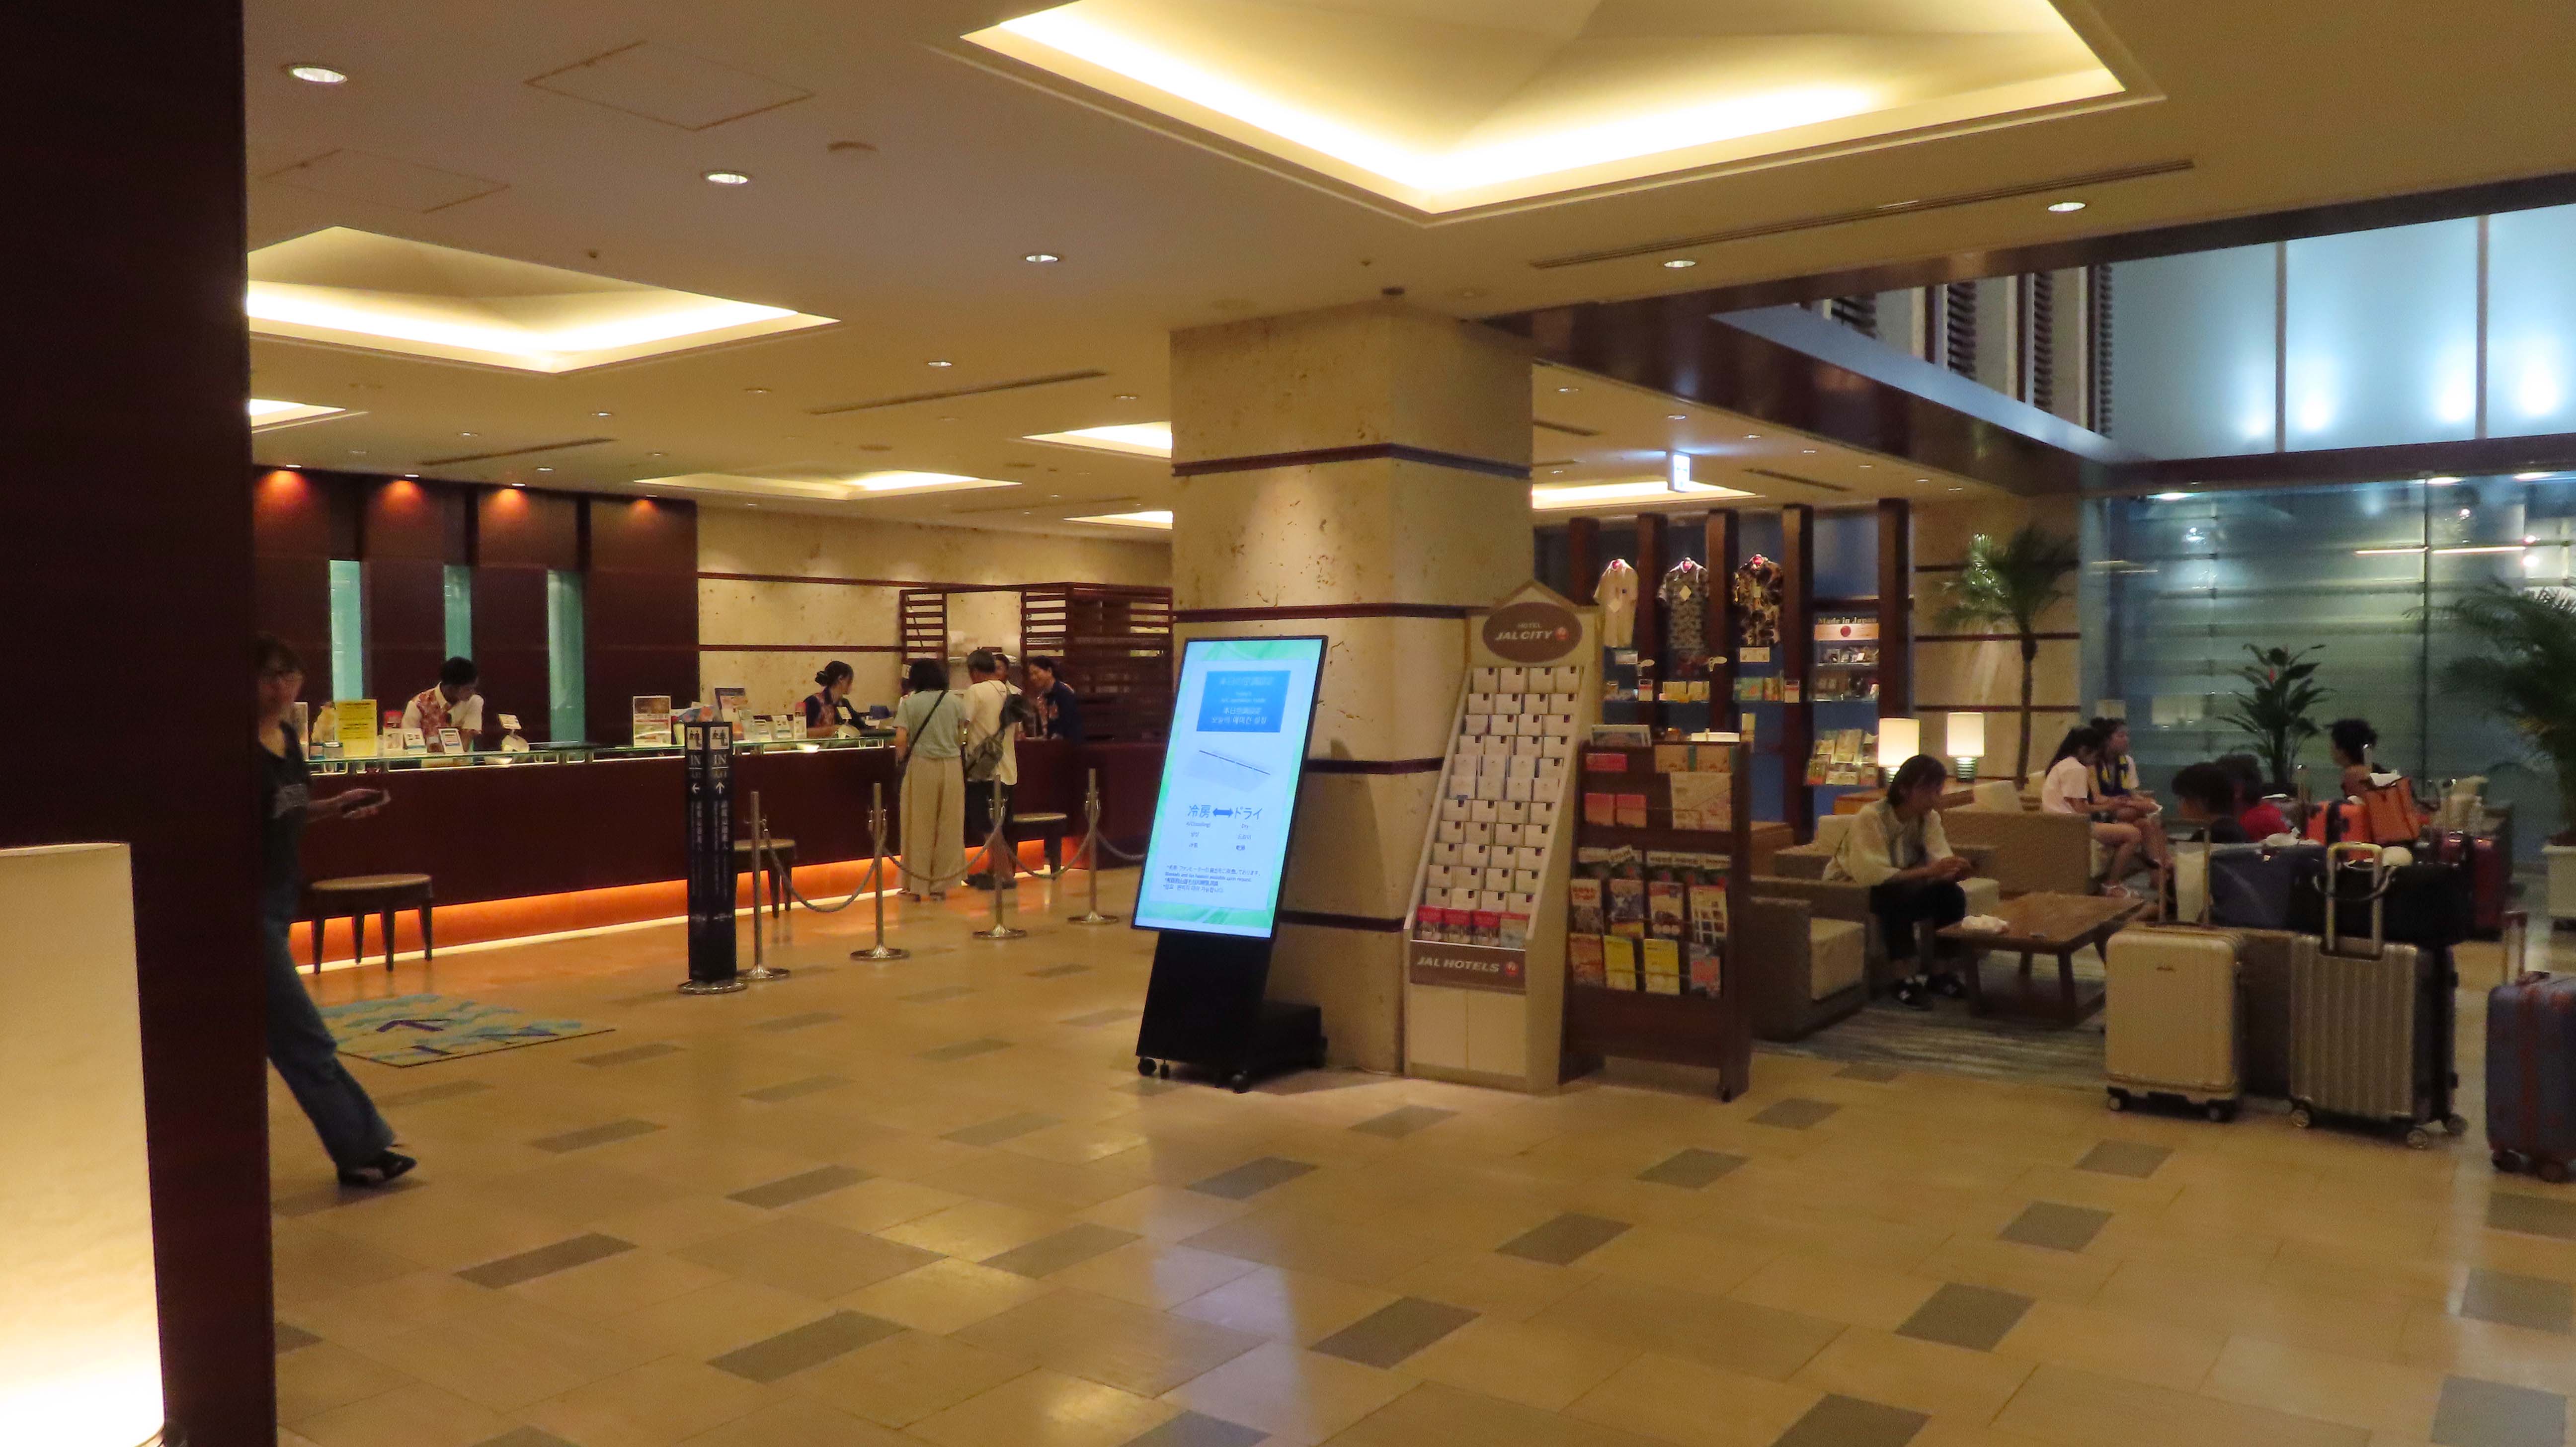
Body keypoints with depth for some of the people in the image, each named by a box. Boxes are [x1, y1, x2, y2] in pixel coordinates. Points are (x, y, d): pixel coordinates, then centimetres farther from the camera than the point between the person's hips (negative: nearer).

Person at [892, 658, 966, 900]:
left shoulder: (910, 703, -5)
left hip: (921, 765, -2)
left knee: (919, 826, 8)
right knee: (948, 827, 10)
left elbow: (901, 740, -12)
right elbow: (961, 738, 5)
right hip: (951, 766, 2)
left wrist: (901, 758, 7)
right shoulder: (955, 702, 3)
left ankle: (915, 885, 12)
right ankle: (941, 885, 15)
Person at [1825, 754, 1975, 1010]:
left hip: (1897, 885, 7)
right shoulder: (1870, 818, -27)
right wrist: (1928, 872, -42)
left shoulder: (1929, 817, -6)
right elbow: (1872, 875, -37)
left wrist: (1954, 871, -39)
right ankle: (1905, 978, -24)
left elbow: (1940, 861, -16)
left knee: (1952, 895, -17)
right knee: (1900, 897, -35)